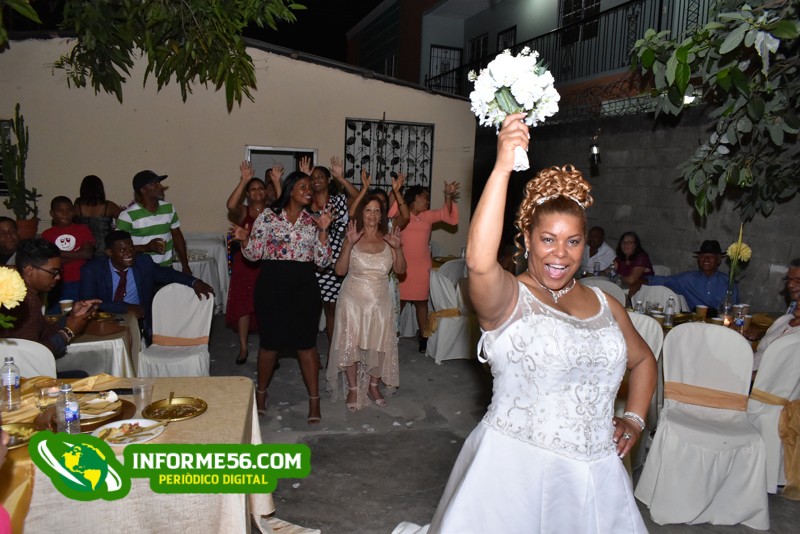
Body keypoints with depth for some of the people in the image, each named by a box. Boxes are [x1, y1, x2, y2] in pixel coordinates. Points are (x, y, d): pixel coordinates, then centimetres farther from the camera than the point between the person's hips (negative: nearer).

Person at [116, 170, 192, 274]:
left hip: (167, 269, 4)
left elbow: (177, 235, 14)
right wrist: (147, 247, -24)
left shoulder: (169, 208, 5)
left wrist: (185, 266, 11)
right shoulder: (128, 215, -11)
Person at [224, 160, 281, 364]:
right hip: (245, 262, -1)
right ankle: (243, 348, 11)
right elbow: (230, 205, -21)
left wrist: (277, 182, -24)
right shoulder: (243, 211, 1)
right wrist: (243, 180, -26)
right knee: (243, 303, 2)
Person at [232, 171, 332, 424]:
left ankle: (314, 400, 10)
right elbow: (254, 254, 1)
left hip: (304, 286, 1)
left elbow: (322, 261, 1)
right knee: (269, 340, 7)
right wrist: (244, 240, -19)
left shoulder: (313, 220, 6)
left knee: (306, 342, 2)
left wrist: (323, 231, -9)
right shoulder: (268, 215, 1)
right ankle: (261, 393, 28)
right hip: (272, 283, -1)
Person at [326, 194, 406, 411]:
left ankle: (373, 386, 25)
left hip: (380, 300, 2)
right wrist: (349, 244, -22)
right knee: (351, 344, -1)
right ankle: (353, 389, 15)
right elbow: (340, 270, -11)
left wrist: (398, 248, -16)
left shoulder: (387, 239, 2)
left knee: (379, 344, 6)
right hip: (354, 299, -2)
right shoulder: (353, 238, -4)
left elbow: (400, 270, 1)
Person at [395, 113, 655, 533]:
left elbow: (643, 360, 24)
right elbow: (479, 262, -34)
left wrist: (634, 420, 11)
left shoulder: (605, 305, 7)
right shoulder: (508, 298, -11)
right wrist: (503, 167, -37)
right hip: (515, 469, -5)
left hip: (594, 476, 6)